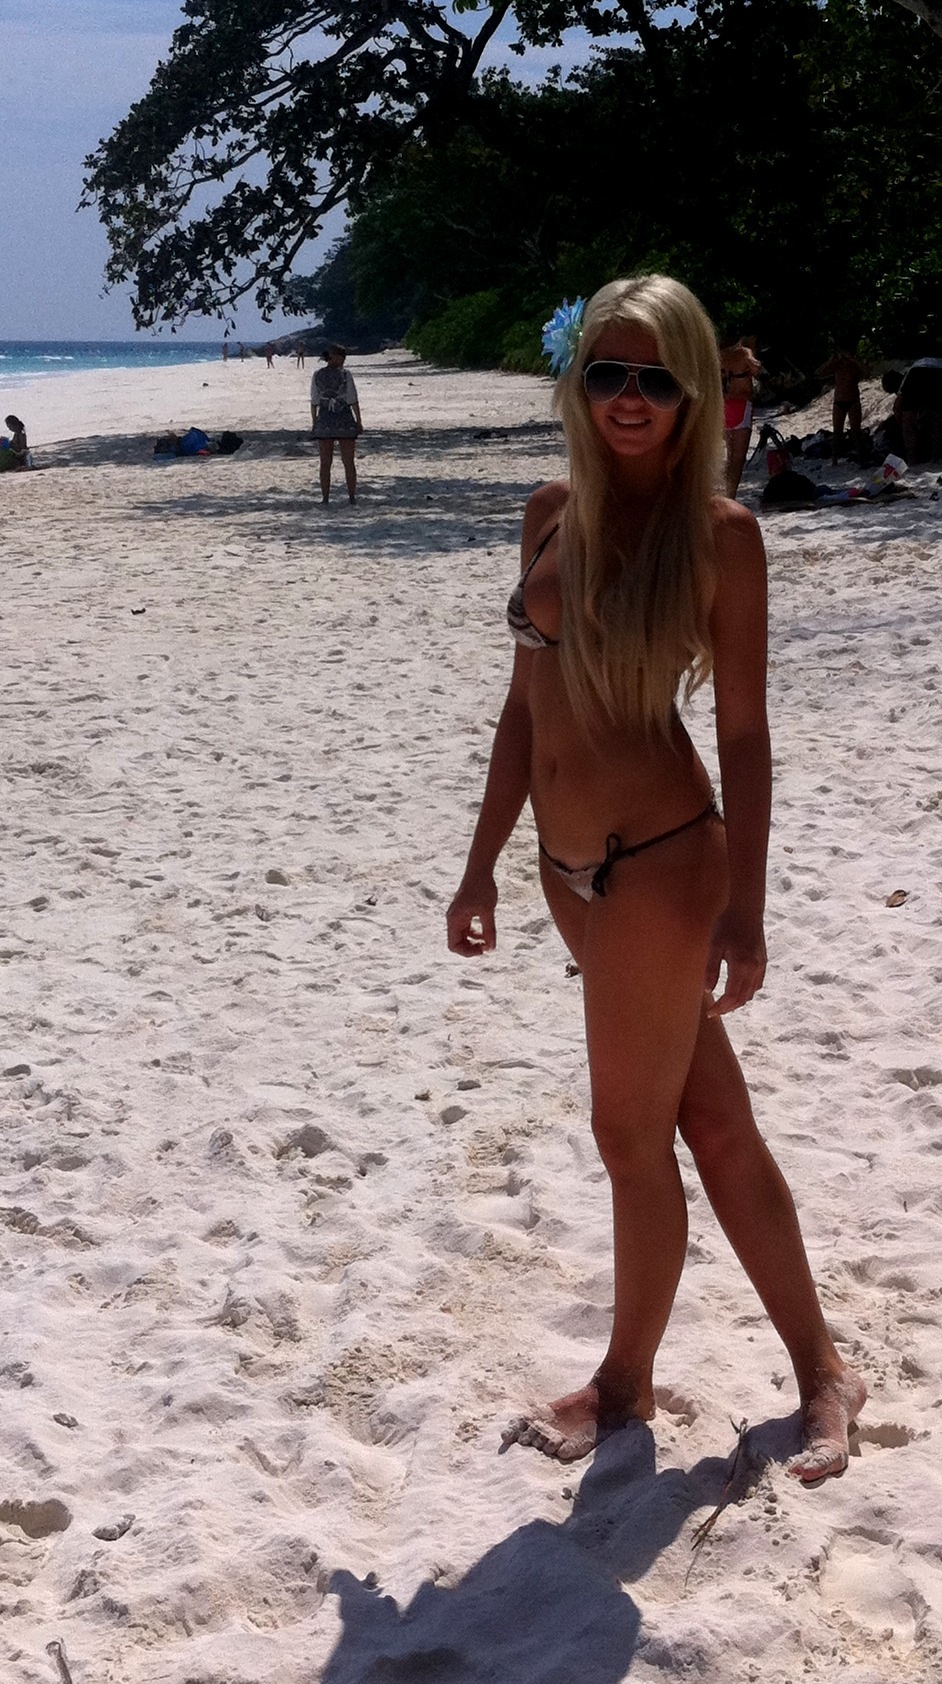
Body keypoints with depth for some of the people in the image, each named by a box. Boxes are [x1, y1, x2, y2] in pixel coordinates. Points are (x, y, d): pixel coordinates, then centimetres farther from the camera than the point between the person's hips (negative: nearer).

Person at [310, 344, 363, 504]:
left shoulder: (317, 376, -1)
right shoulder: (345, 374, -9)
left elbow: (314, 402, 1)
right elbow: (353, 400, -8)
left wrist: (314, 422, 10)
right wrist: (359, 421, -1)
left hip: (324, 423, 2)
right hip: (345, 422, -2)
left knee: (325, 463, 7)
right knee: (349, 463, 6)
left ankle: (325, 498, 6)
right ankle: (352, 497, 8)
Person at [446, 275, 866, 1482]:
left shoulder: (718, 533, -8)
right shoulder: (552, 515, 7)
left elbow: (743, 730, -8)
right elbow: (526, 704, 11)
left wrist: (745, 906, -12)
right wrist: (482, 865, 12)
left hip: (662, 861, -6)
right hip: (571, 867, 6)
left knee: (631, 1133, 6)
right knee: (714, 1123, 15)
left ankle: (626, 1383, 28)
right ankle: (820, 1370, 29)